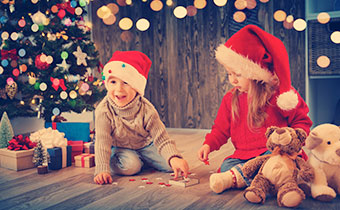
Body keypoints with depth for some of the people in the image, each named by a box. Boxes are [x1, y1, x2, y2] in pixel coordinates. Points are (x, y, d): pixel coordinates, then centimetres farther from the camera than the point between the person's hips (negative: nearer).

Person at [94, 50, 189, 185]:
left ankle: (142, 159, 15)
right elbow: (102, 143, -24)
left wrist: (174, 158, -45)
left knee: (170, 165, -12)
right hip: (120, 147, -2)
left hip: (145, 145, 2)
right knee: (130, 166, -33)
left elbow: (161, 138, -27)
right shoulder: (104, 110, -25)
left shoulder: (146, 109, -24)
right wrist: (102, 170, -37)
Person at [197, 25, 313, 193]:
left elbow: (302, 121, 5)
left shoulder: (280, 94, -3)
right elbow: (221, 129, 16)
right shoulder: (230, 99, 9)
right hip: (243, 155, 4)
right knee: (226, 166, -24)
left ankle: (235, 177, -40)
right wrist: (208, 144, -1)